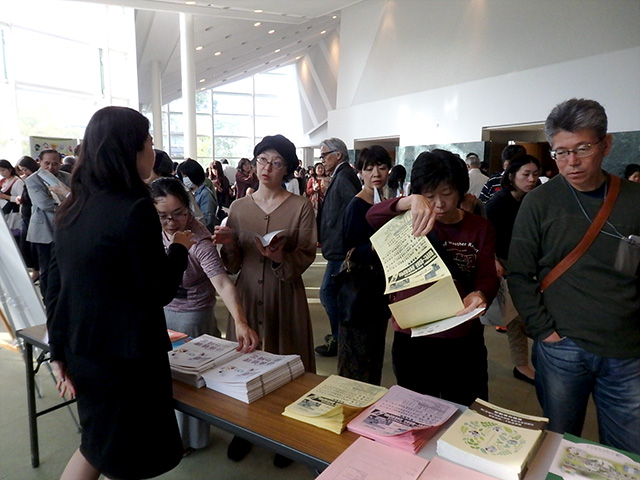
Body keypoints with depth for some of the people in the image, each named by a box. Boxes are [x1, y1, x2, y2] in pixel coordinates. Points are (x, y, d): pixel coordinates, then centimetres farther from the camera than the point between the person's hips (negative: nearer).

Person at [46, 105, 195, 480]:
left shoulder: (73, 207, 4)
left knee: (98, 445, 27)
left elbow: (55, 284, 7)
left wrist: (59, 351, 14)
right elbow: (160, 291, -16)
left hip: (80, 349, 8)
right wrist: (180, 248, 0)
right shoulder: (135, 209, -20)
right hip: (125, 355, -8)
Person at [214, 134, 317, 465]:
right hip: (247, 295, 3)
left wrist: (280, 257, -26)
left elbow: (307, 256, -7)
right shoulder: (238, 207, 4)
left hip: (285, 297, -2)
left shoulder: (301, 207, -4)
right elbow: (232, 266, 6)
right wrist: (229, 245, -15)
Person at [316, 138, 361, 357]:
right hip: (339, 247, 10)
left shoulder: (344, 176, -15)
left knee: (327, 292, -4)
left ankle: (340, 340, 8)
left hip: (340, 248, -10)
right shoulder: (341, 175, 15)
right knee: (339, 292, 17)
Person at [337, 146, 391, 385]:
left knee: (375, 354, 20)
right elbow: (350, 253, -18)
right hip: (359, 291, -8)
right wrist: (375, 247, -33)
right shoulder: (356, 206, -13)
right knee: (356, 360, 1)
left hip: (379, 289, 8)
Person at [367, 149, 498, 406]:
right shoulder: (413, 222, -3)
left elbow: (488, 277, -8)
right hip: (412, 340, -1)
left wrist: (479, 295, -31)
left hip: (463, 343, 1)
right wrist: (411, 201, -40)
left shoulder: (480, 228, 2)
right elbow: (373, 216, -22)